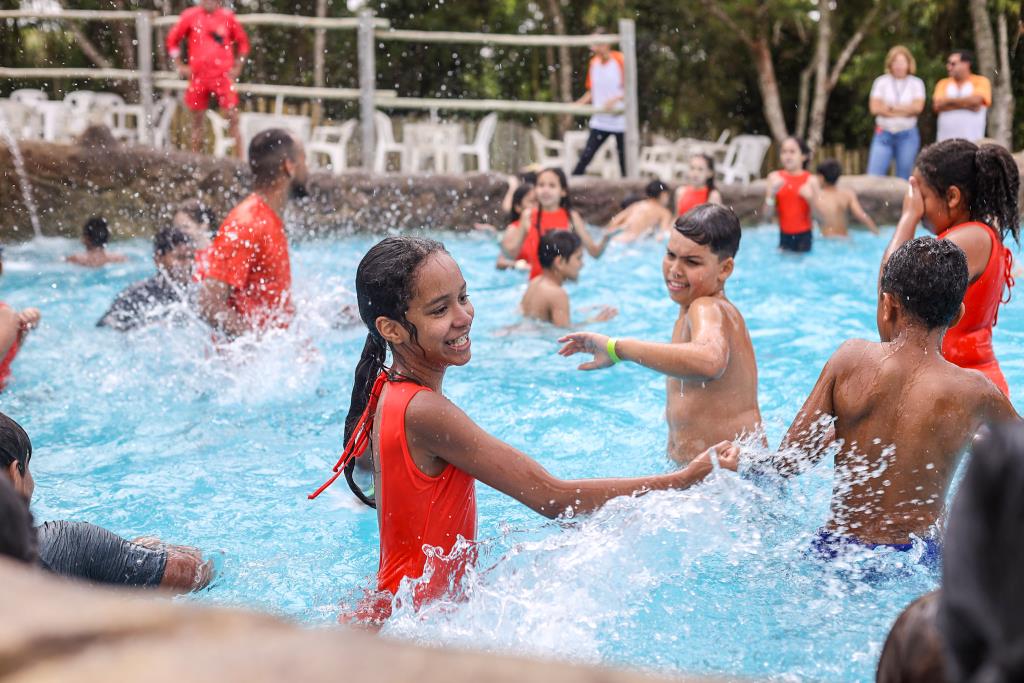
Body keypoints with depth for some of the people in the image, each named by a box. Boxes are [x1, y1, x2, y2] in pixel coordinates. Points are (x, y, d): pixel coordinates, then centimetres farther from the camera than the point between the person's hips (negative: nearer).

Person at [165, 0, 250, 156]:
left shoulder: (227, 16, 3)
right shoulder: (190, 16, 3)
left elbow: (242, 42, 13)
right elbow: (173, 40, 11)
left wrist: (237, 67, 6)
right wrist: (179, 66, 6)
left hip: (223, 75, -1)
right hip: (198, 76, 1)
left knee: (233, 117, -8)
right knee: (197, 119, 8)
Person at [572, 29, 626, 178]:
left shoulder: (621, 60, -8)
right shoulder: (593, 62, 8)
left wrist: (614, 100, -23)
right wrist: (578, 104, 1)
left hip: (620, 120, -4)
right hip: (599, 120, 4)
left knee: (624, 160, 3)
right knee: (585, 157, -4)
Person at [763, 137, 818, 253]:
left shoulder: (810, 180, -4)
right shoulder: (775, 177, -1)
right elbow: (767, 215, -3)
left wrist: (810, 198, -20)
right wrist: (772, 193, -17)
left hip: (804, 235, -1)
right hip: (784, 234, 1)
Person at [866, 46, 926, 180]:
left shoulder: (916, 83, 6)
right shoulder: (881, 82, 6)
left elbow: (917, 107, -8)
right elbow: (874, 108, -5)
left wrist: (891, 107, -5)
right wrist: (904, 111, -5)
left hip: (908, 135, 0)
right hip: (884, 134, 0)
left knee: (904, 177, 4)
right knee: (873, 176, -9)